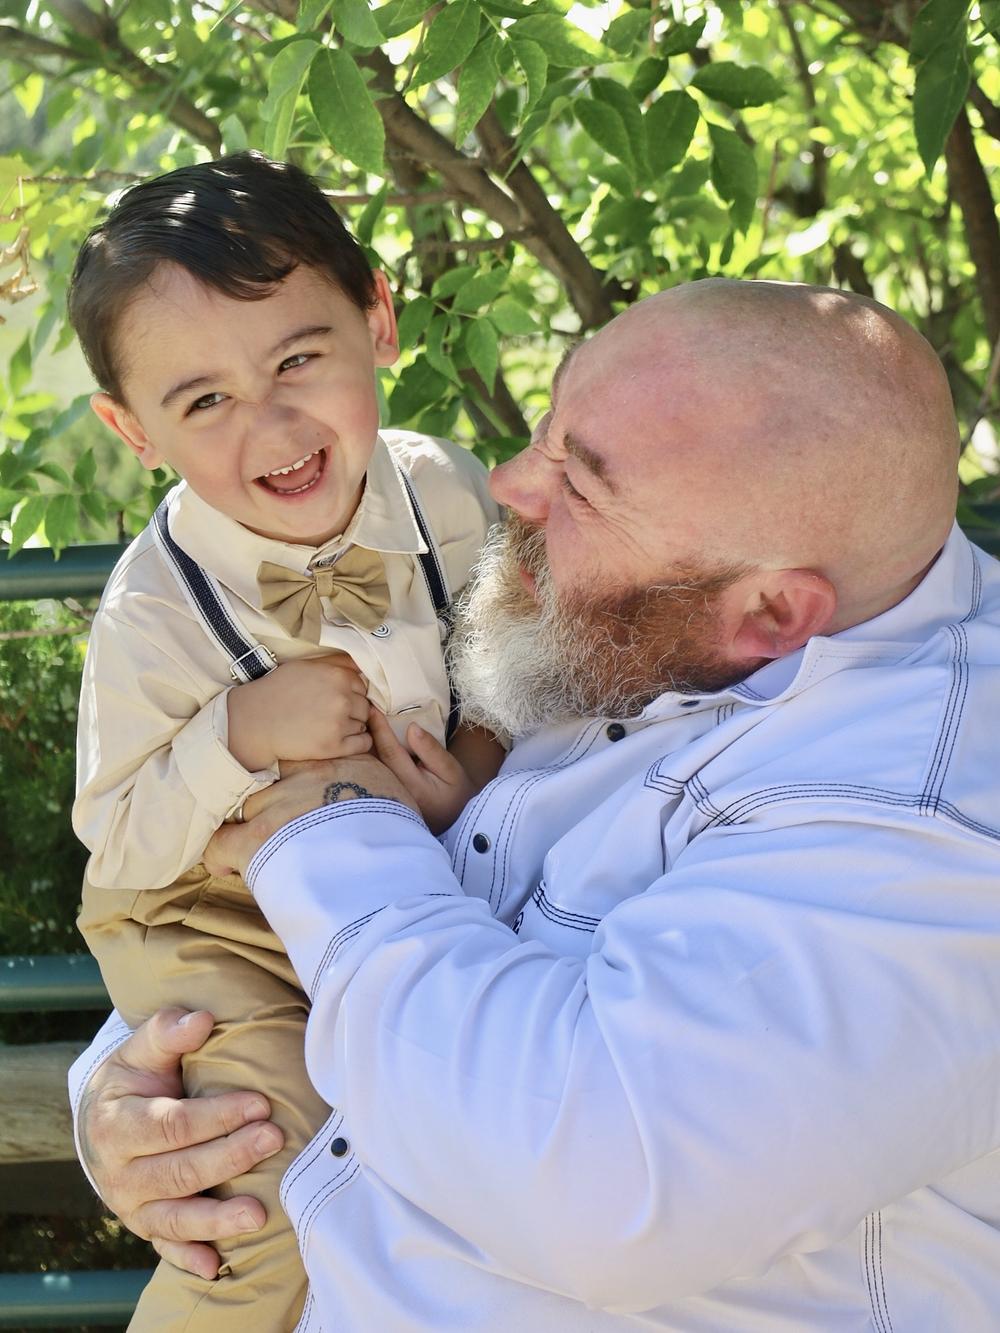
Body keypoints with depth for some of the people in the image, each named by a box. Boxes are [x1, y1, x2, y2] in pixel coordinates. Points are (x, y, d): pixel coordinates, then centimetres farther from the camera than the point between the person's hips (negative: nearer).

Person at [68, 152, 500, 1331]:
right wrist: (238, 737, -33)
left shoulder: (451, 493, -17)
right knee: (282, 1201, -18)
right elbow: (122, 847, -17)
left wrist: (479, 758, -16)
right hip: (218, 922, -4)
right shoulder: (154, 613, -25)